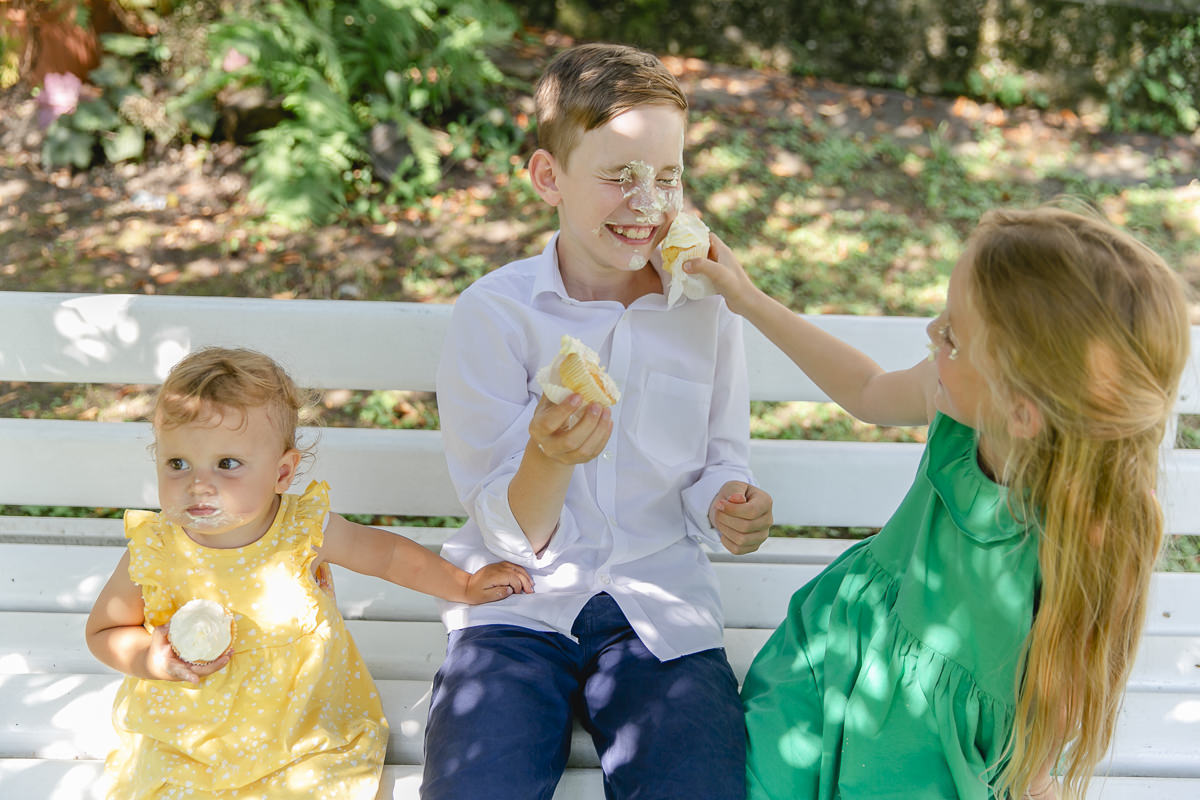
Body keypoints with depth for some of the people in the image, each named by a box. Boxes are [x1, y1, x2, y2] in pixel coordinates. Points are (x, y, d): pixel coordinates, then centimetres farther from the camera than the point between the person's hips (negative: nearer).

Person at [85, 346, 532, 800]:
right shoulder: (153, 555, -14)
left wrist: (465, 587, 14)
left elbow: (385, 553, 5)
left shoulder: (305, 531, -13)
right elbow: (102, 631, 2)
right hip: (185, 741, 0)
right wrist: (152, 660, -19)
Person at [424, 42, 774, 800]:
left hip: (660, 606, 2)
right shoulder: (493, 312, -6)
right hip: (519, 605, -1)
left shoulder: (705, 305, 2)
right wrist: (550, 457, -29)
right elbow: (511, 533, -8)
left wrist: (726, 504, -12)